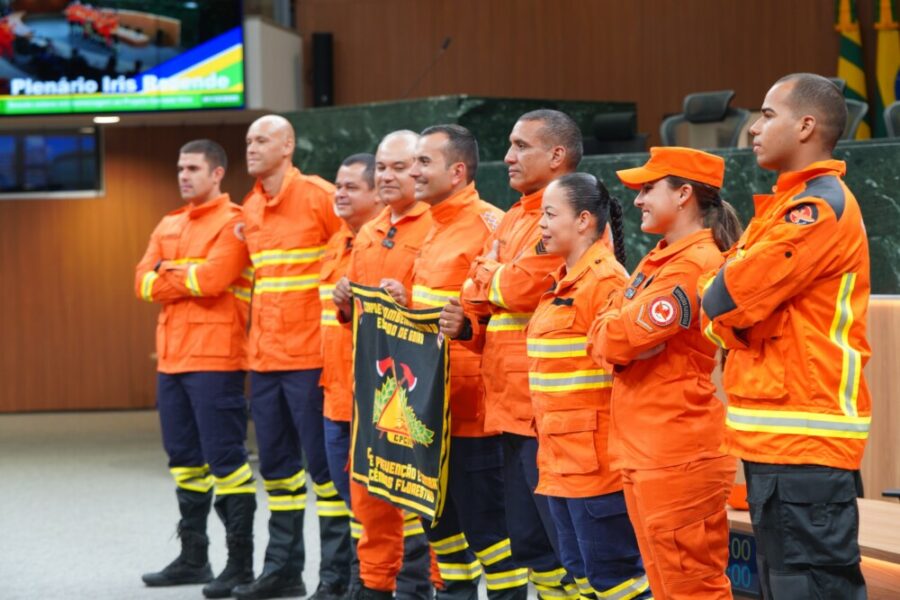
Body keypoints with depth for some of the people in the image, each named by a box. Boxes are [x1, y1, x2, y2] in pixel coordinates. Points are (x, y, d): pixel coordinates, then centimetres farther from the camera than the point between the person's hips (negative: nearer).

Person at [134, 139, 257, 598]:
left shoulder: (232, 224, -7)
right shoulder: (169, 226, 17)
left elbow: (211, 278, -20)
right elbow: (144, 282, 7)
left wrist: (169, 273, -3)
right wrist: (189, 279, -8)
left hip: (215, 358, -8)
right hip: (172, 357, 8)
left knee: (224, 459, -7)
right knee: (184, 458, 14)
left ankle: (240, 563, -4)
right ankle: (192, 557, 24)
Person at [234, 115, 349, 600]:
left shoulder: (317, 196, -10)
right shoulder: (249, 209, 12)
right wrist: (255, 322, 16)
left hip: (310, 354, -7)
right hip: (264, 356, 7)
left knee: (323, 463, -3)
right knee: (276, 462, 13)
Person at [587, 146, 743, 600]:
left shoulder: (693, 265, -16)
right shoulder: (660, 260, 15)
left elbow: (617, 339, -20)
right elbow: (608, 332, 13)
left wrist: (612, 329, 1)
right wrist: (617, 331, -7)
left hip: (677, 458, -10)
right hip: (643, 454, 10)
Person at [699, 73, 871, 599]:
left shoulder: (822, 205, -13)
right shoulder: (791, 203, 19)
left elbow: (727, 297, -17)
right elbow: (731, 308, 18)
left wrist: (723, 308, 3)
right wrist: (736, 324, -1)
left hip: (804, 437, -10)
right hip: (776, 436, 10)